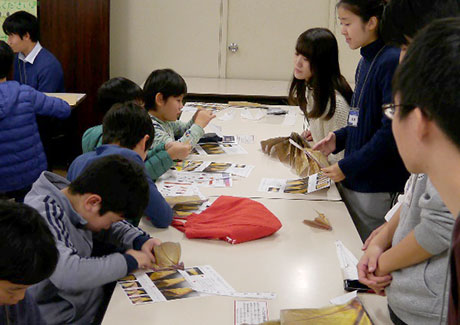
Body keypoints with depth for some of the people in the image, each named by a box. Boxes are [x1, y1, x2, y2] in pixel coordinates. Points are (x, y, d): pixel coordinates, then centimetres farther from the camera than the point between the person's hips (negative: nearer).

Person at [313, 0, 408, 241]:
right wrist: (338, 139, 5)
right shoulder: (365, 62, 11)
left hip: (377, 187, -8)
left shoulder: (392, 62, -17)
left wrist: (347, 167, -15)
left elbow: (391, 132, -21)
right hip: (354, 180, 8)